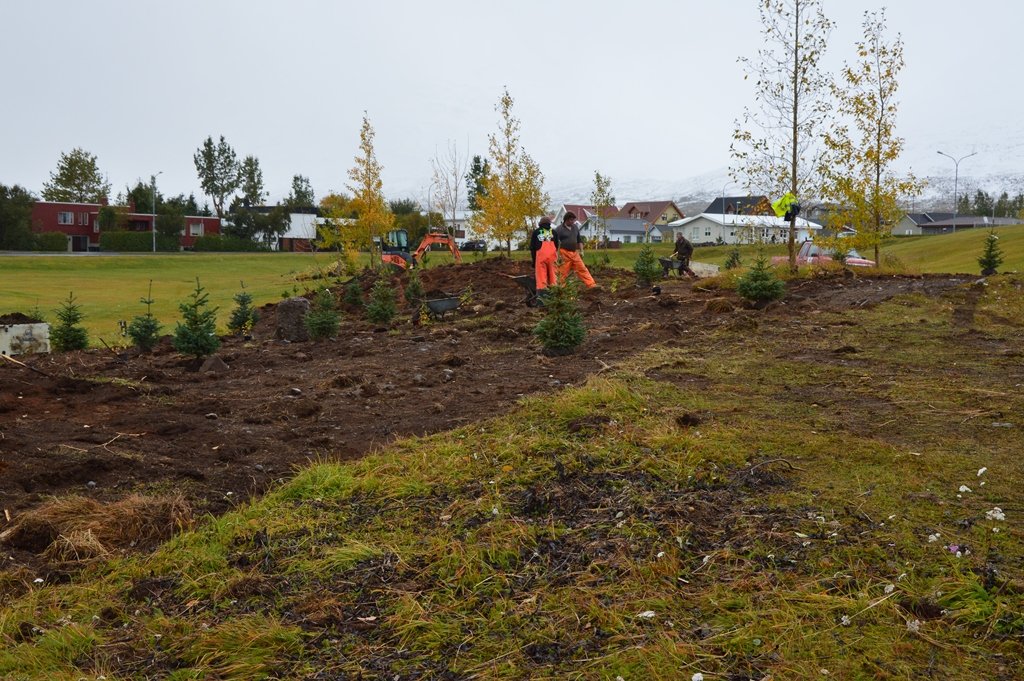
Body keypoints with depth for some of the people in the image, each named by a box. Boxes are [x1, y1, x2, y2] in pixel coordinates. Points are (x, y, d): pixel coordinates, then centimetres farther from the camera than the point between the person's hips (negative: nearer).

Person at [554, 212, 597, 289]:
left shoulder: (575, 227, 12)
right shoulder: (559, 229, -6)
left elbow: (579, 240, 20)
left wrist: (581, 251, 14)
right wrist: (557, 254, -14)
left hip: (574, 253, 6)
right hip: (564, 253, -6)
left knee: (582, 269, 3)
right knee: (563, 272, -3)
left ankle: (591, 285, 1)